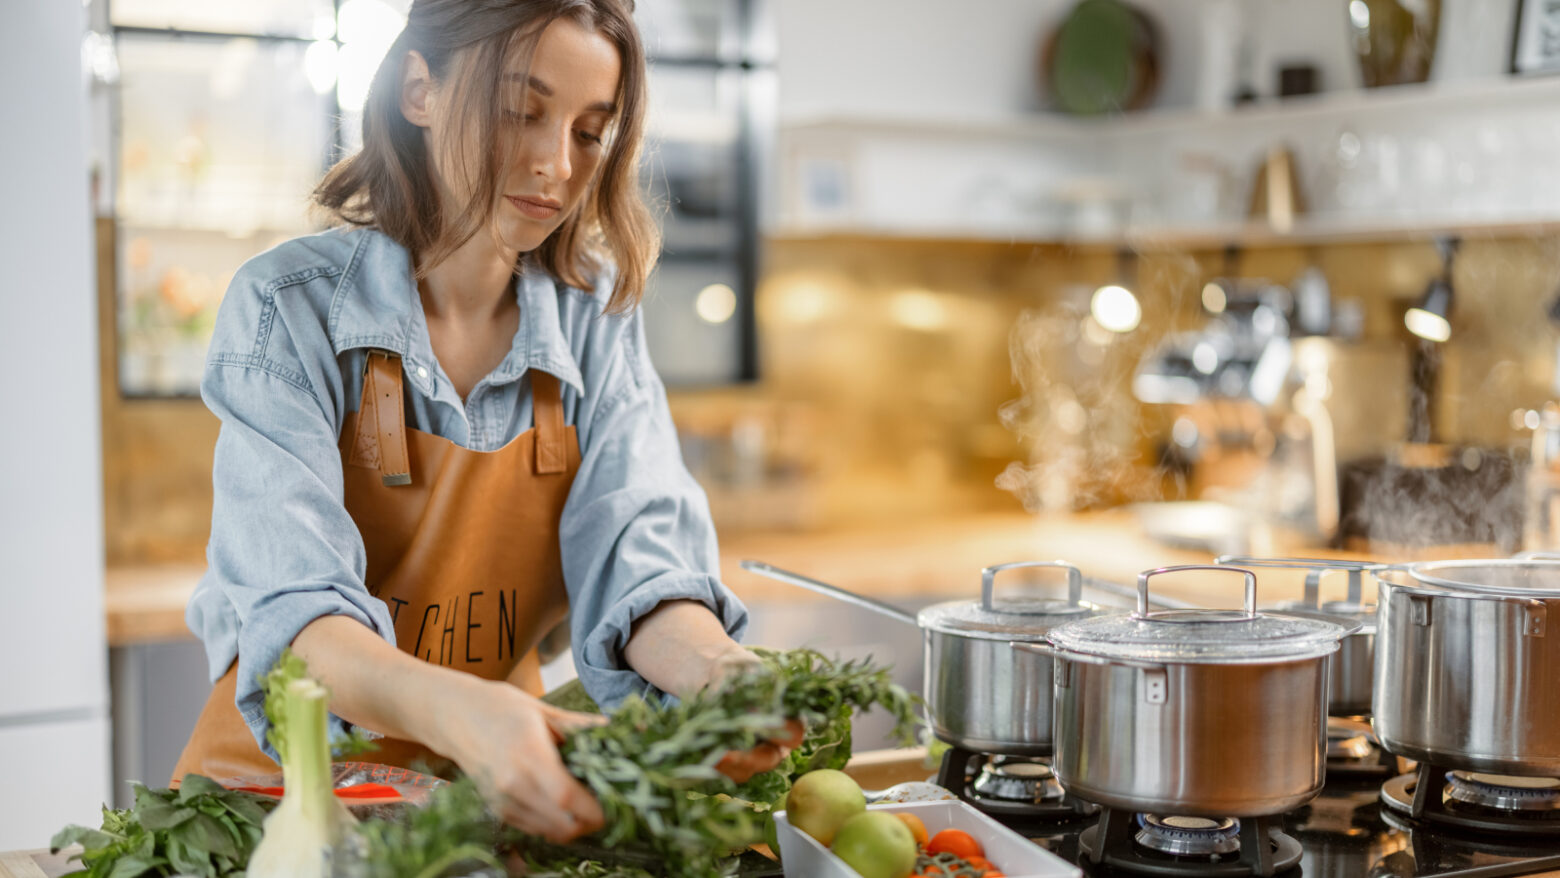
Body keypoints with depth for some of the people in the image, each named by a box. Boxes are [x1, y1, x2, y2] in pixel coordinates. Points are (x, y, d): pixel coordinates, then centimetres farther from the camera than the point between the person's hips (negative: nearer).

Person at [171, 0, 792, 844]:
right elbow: (291, 608, -23)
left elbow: (634, 543, -11)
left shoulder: (596, 318, 0)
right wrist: (453, 709, -44)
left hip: (505, 794, 2)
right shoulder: (288, 307, -11)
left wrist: (714, 673, -34)